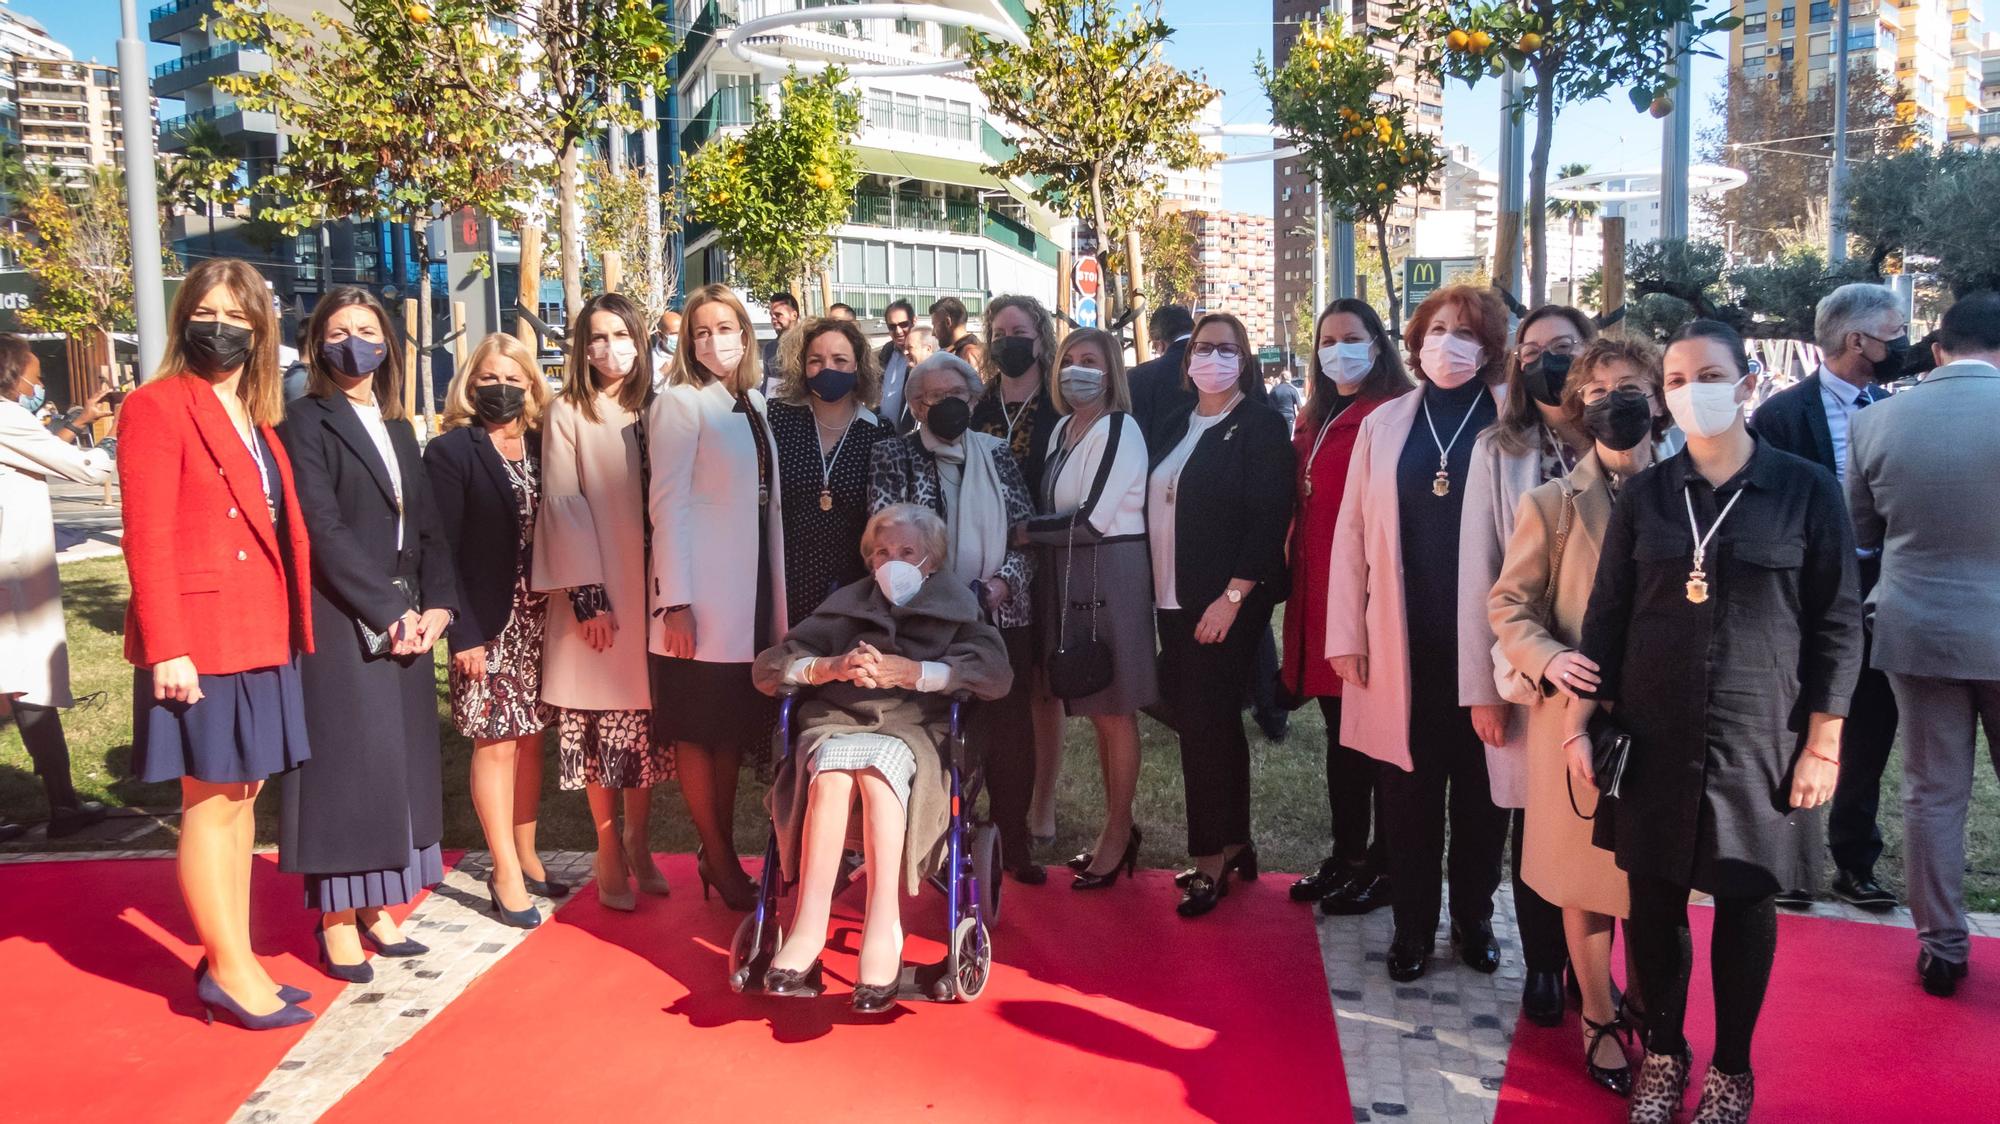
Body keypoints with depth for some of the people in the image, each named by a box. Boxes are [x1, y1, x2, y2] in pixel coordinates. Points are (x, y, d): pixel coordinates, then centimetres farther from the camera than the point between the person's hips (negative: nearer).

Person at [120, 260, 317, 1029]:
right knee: (210, 803, 0)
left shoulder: (257, 420, 15)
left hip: (263, 637, 8)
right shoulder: (157, 406, -7)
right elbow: (147, 540, -13)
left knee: (242, 796, 12)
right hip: (200, 639, -8)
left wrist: (292, 628, 8)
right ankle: (229, 970, 10)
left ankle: (235, 961, 22)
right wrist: (165, 648, -19)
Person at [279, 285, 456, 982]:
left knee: (400, 762, 9)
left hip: (405, 619, 7)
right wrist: (386, 612, -16)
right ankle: (337, 924, 9)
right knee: (344, 761, -2)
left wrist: (436, 604, -2)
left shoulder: (397, 427, 16)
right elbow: (323, 530, -14)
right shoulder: (307, 421, -5)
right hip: (342, 622, -6)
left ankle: (377, 910, 19)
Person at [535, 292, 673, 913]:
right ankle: (609, 854, 12)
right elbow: (563, 505, -5)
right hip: (596, 593, -3)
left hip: (650, 588, 3)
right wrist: (587, 594, -12)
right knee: (600, 720, 1)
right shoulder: (567, 414, 0)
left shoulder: (652, 411, 11)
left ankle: (638, 844, 19)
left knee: (647, 718, 6)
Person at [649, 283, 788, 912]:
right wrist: (675, 602, -18)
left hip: (752, 593, 7)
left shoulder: (753, 403, 13)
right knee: (699, 730, 3)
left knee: (736, 726, 13)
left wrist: (776, 597, 11)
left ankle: (723, 853, 24)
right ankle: (720, 862, 14)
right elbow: (667, 505, -13)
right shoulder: (680, 403, -7)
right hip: (703, 599, -7)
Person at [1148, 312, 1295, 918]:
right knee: (1213, 723, 12)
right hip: (1175, 601, 7)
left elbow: (1270, 516, -14)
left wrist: (1232, 596, -19)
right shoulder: (1175, 428, 15)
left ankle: (1211, 861, 5)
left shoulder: (1259, 424, -6)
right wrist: (1158, 593, 9)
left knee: (1204, 723, -6)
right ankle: (1235, 846, 22)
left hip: (1227, 603, -7)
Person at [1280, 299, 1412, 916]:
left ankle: (1384, 866, 16)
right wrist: (1299, 580, 11)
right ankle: (1346, 855, 26)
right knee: (1340, 729, 15)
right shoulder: (1315, 421, 15)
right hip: (1319, 593, 8)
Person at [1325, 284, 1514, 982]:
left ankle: (1474, 918, 29)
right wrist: (1347, 635, 0)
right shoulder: (1383, 426, 6)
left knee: (1480, 785, 10)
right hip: (1403, 641, 1)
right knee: (1409, 787, 9)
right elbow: (1352, 531, 4)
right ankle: (1412, 925, 24)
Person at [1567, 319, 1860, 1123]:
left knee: (1745, 906, 11)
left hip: (1754, 741, -1)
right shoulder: (1644, 494, 2)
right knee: (1653, 902, 9)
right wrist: (1580, 723, 1)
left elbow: (1837, 624, -2)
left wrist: (1823, 742, -4)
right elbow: (1607, 615, 4)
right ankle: (1663, 1055, 29)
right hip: (1653, 738, 2)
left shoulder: (1807, 490, -4)